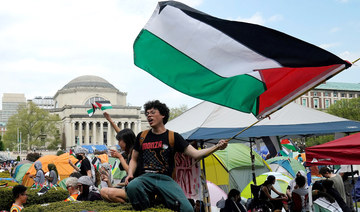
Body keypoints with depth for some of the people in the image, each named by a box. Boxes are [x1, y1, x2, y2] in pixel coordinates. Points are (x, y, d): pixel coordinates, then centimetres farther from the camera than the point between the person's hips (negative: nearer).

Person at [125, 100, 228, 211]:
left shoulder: (173, 137, 10)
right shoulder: (142, 136, 16)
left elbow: (195, 154, 3)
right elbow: (134, 159, 25)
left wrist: (216, 147, -10)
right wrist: (130, 173, 4)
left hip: (165, 179, -1)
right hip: (146, 177, 1)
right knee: (132, 187, -36)